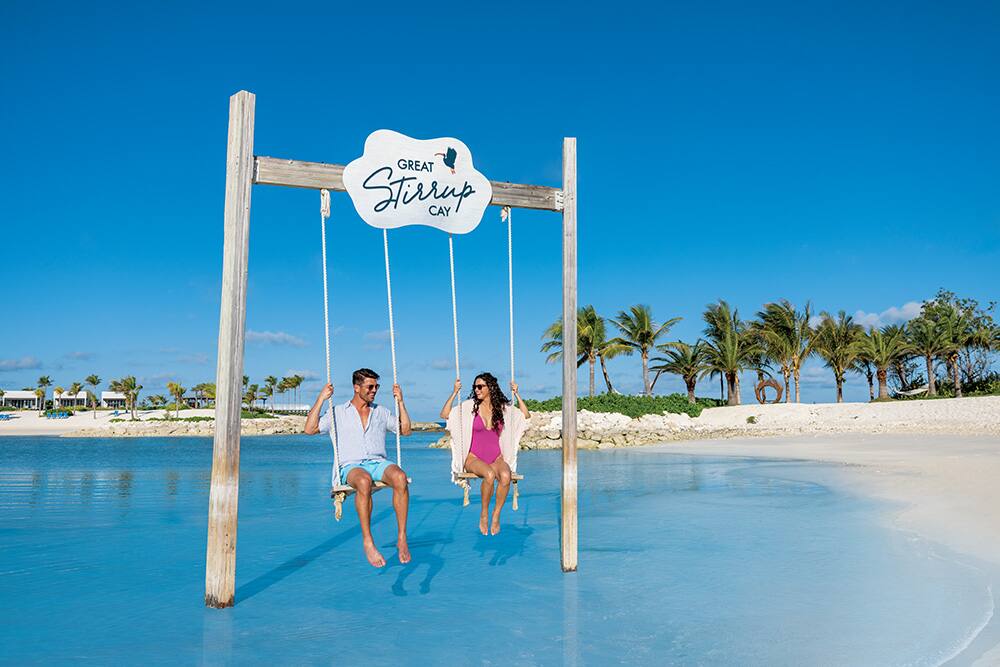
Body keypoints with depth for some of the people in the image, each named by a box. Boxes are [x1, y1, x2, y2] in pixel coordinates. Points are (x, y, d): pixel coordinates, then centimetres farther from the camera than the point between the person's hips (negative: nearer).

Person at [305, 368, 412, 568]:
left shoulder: (381, 412, 22)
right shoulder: (338, 412, 14)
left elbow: (405, 430, 21)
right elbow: (310, 429, 4)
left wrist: (400, 401, 15)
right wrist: (321, 399, 0)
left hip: (379, 463, 3)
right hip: (352, 466, -2)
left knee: (400, 477, -34)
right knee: (364, 481, -41)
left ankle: (402, 538, -31)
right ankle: (368, 543, -36)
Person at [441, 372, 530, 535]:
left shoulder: (503, 407, 9)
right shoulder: (470, 406, 3)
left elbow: (526, 416, 8)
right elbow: (445, 415, -5)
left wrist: (516, 394, 4)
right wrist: (455, 392, -10)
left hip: (497, 459, 2)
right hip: (474, 458, -2)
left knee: (505, 476, -34)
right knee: (489, 474, -36)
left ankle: (496, 516, -17)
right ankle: (484, 515, -15)